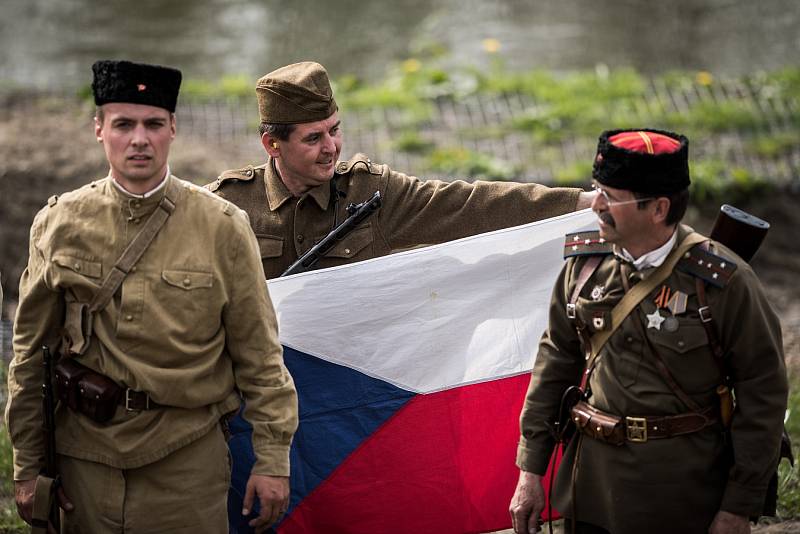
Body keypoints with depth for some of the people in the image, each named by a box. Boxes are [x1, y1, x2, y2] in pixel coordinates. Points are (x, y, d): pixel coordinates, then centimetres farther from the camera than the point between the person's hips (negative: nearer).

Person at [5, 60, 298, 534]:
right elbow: (31, 353, 7)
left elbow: (259, 356, 0)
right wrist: (28, 467, 7)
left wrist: (273, 459, -3)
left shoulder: (222, 227, -3)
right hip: (85, 452, 2)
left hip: (189, 456, -1)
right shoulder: (60, 224, 2)